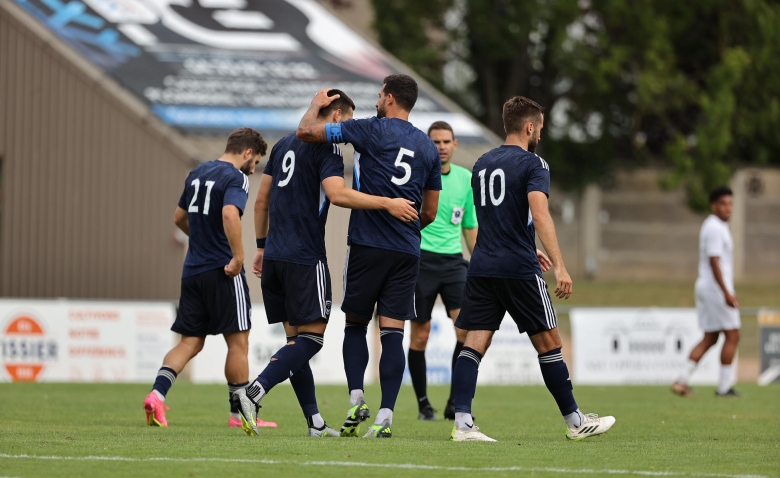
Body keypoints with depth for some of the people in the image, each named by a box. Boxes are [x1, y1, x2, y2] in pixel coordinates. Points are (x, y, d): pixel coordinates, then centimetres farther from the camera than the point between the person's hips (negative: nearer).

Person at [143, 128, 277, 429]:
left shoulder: (197, 173, 15)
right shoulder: (235, 178, -10)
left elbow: (179, 218, 25)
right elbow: (230, 214, -28)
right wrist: (238, 257, -25)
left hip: (193, 269, 7)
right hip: (222, 270, -7)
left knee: (190, 342, 8)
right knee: (238, 342, 2)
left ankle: (157, 393, -10)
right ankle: (240, 413, 7)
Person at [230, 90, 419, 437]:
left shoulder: (284, 144, 17)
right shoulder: (326, 147, -8)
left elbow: (261, 200, 21)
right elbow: (337, 194, -24)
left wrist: (262, 245, 27)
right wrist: (387, 204, -22)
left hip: (275, 255, 8)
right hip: (305, 258, -8)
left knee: (296, 338, 9)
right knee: (311, 336, -6)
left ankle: (315, 422, 8)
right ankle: (253, 393, -22)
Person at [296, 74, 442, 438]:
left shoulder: (371, 130, -4)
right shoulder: (428, 147, 12)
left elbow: (306, 131, -4)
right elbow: (430, 212, 16)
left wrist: (316, 105, 16)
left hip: (367, 244, -3)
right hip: (407, 251, 3)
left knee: (356, 325, 11)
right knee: (392, 332, -1)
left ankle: (356, 399, -5)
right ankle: (385, 416, -10)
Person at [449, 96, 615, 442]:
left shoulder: (482, 164, 16)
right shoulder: (532, 164, -6)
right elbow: (539, 214, -21)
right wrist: (559, 266, -25)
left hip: (482, 268, 6)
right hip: (519, 270, -6)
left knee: (474, 344, -1)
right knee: (548, 343, 6)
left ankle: (462, 423, -15)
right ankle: (575, 422, 15)